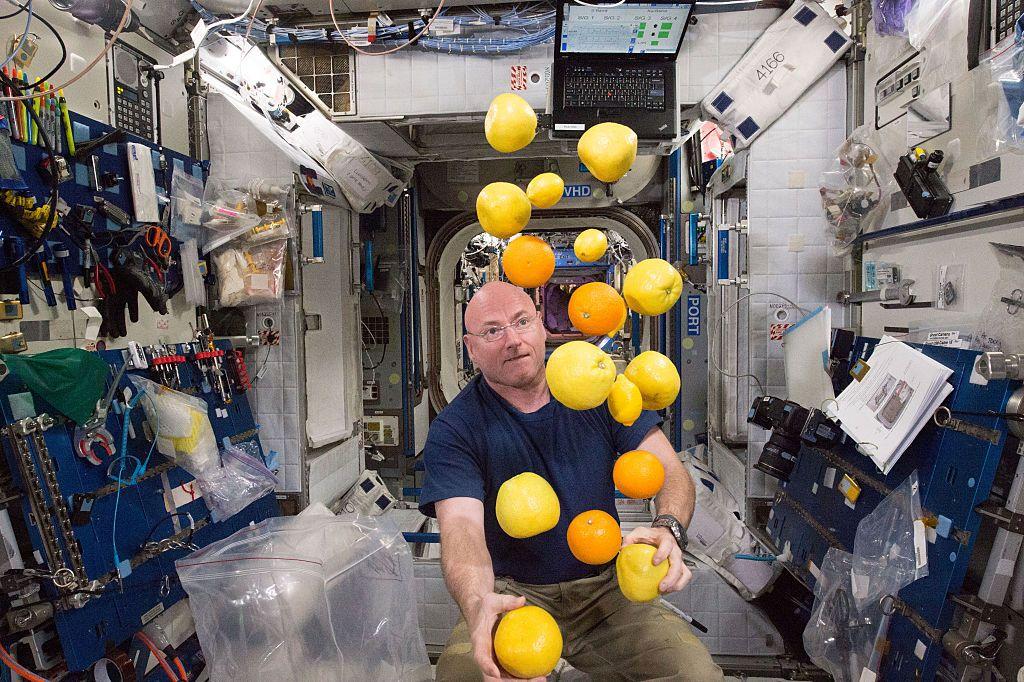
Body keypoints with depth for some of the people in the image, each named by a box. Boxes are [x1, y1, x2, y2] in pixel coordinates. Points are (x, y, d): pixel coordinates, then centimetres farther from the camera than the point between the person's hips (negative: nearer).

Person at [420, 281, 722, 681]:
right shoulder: (454, 430, -10)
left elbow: (670, 471, -5)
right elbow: (461, 525, -24)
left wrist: (668, 529, -28)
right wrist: (477, 604, -46)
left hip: (606, 587, 2)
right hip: (514, 595, -1)